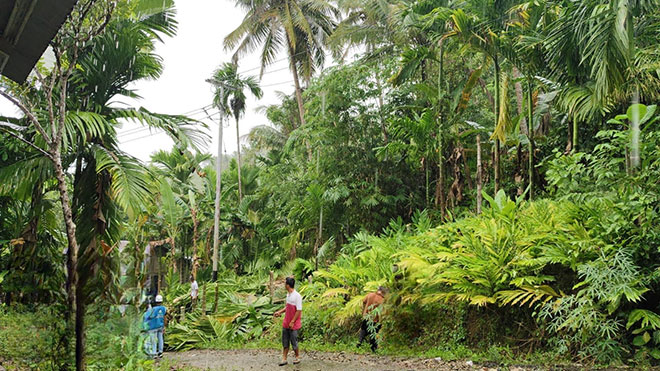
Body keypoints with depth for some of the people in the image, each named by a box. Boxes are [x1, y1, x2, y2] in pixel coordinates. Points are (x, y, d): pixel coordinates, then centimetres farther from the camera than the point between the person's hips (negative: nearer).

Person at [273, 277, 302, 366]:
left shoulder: (297, 296, -19)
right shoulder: (288, 294, 8)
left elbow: (299, 310, -19)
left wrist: (292, 322, -19)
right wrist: (280, 312, 10)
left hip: (293, 324, -8)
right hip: (286, 323, 8)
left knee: (293, 341, 5)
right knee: (285, 341, 10)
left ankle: (297, 357, 23)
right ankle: (284, 359, 16)